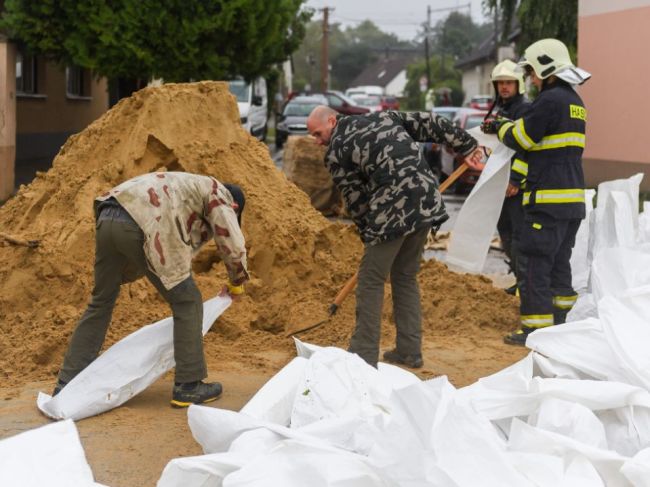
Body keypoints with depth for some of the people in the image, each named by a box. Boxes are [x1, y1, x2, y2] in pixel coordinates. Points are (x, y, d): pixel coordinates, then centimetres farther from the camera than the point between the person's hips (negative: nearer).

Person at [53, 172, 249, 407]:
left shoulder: (190, 188, 39)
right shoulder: (218, 195, 16)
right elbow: (233, 247, 6)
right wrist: (237, 283, 24)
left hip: (108, 219, 9)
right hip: (142, 225, -8)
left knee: (101, 302, 20)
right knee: (187, 302, 6)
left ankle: (67, 384, 23)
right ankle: (189, 386, 10)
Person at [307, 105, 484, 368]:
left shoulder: (336, 153, 1)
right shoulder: (382, 117, 19)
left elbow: (355, 201, 2)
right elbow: (428, 124, 18)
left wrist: (368, 235, 14)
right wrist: (466, 146, 24)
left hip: (393, 212, -7)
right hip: (428, 203, 7)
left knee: (371, 281, 3)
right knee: (406, 277, 19)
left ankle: (364, 354, 4)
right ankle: (409, 351, 22)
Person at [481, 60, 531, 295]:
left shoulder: (525, 110, -13)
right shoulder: (497, 109, 16)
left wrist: (516, 179, -24)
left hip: (519, 182, -10)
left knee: (520, 233, -10)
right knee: (504, 229, 15)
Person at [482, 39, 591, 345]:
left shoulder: (551, 100, -13)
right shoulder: (574, 101, 16)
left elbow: (522, 138, -7)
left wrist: (501, 127, 11)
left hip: (548, 199, -9)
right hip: (573, 198, 9)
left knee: (533, 264, -5)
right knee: (559, 262, 15)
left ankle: (536, 328, -4)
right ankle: (558, 320, 21)